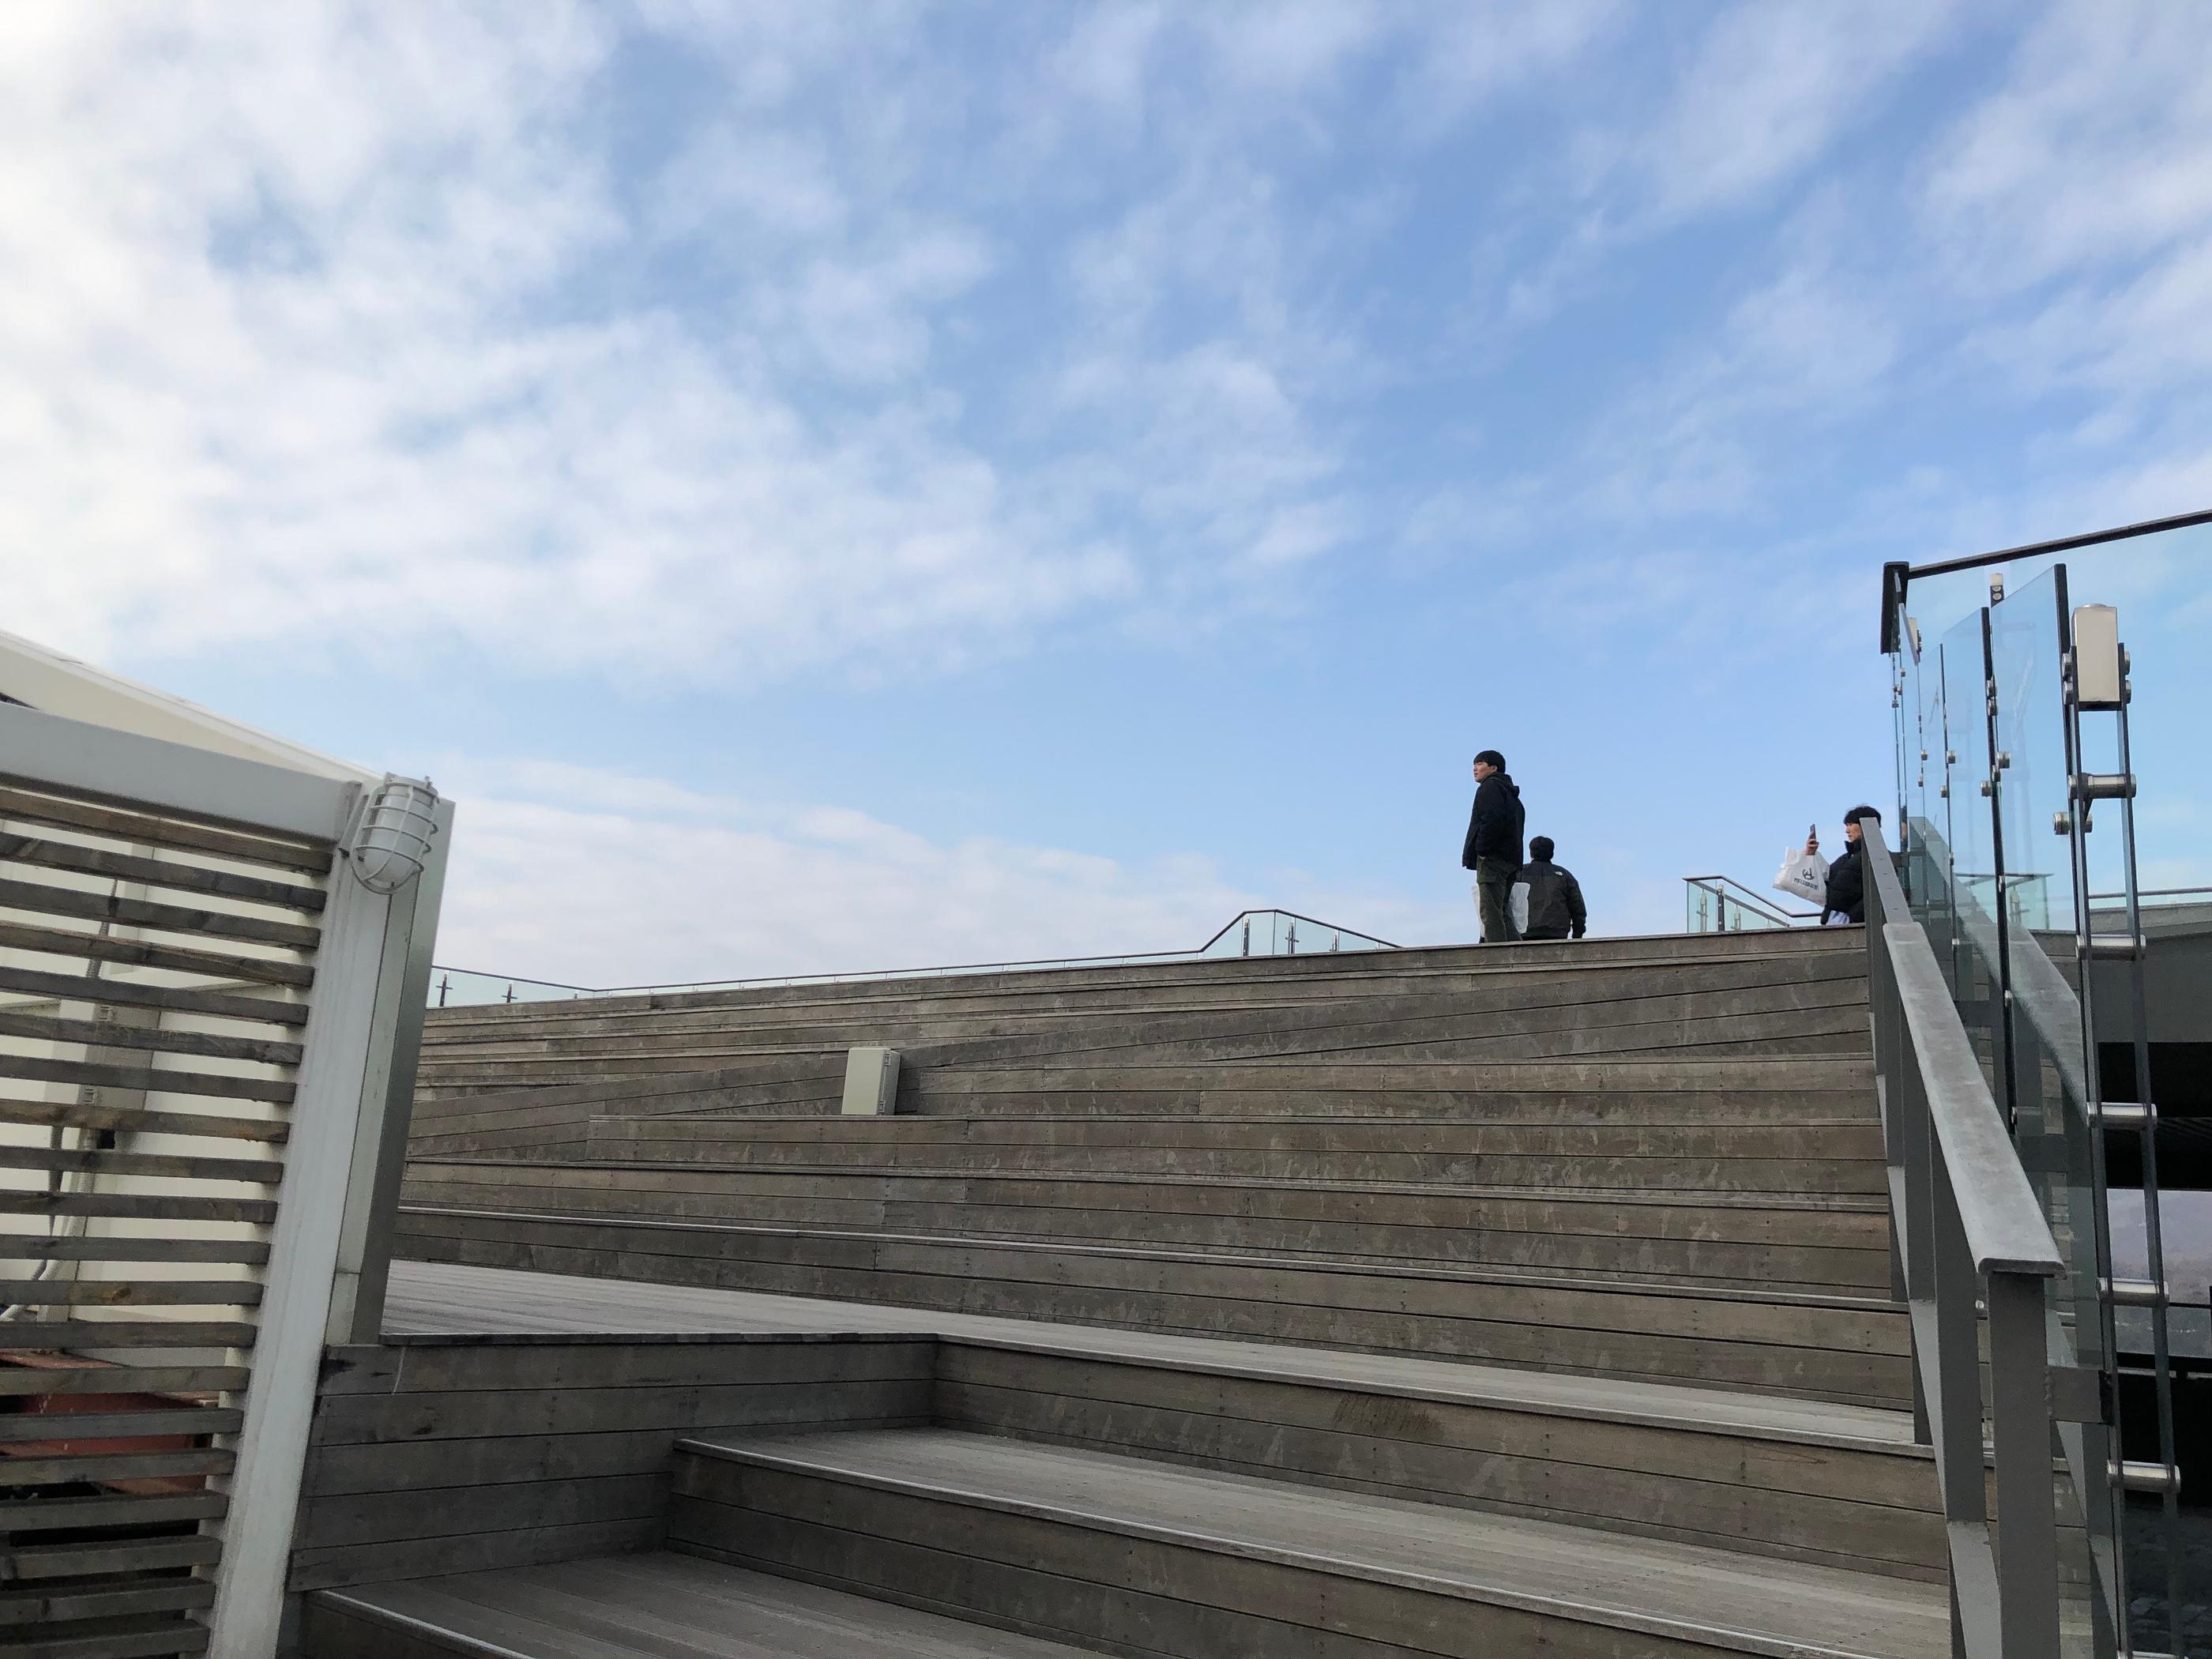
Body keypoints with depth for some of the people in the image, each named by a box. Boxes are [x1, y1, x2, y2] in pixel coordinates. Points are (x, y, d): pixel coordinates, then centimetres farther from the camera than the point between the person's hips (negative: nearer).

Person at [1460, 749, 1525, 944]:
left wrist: (1481, 849, -17)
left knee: (1491, 913, -15)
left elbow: (1492, 819, -19)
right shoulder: (1512, 794, 28)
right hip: (1511, 859, 10)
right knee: (1503, 912, 11)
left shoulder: (1490, 787, -2)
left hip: (1492, 858, -10)